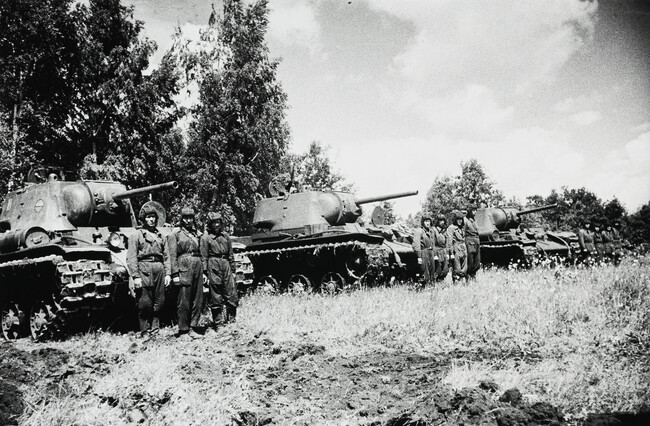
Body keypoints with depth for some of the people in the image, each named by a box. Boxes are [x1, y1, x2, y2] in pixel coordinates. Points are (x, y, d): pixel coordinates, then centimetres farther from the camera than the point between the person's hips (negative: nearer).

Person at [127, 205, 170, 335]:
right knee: (145, 303, -4)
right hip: (144, 269, -4)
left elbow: (166, 257, 18)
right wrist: (135, 276, -11)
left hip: (159, 269, 5)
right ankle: (145, 331, 4)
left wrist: (167, 273, 7)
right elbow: (131, 258, -3)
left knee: (159, 302, 5)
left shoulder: (160, 236, 18)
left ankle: (155, 328, 16)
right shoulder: (137, 235, 4)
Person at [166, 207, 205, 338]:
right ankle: (183, 330, 4)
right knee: (184, 301, -4)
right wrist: (175, 274, -12)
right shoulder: (175, 235, 2)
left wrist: (203, 272, 14)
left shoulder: (197, 235, 18)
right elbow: (172, 256, -4)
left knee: (198, 300, 6)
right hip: (184, 268, -5)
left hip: (198, 266, 6)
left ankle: (193, 329, 13)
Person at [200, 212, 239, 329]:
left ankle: (231, 319, 17)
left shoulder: (225, 236, 13)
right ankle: (218, 322, 10)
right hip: (213, 265, -4)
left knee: (232, 295, 3)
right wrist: (205, 273, -8)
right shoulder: (206, 237, 0)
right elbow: (204, 257, -2)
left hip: (226, 264, 4)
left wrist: (232, 270, 14)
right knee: (216, 296, 1)